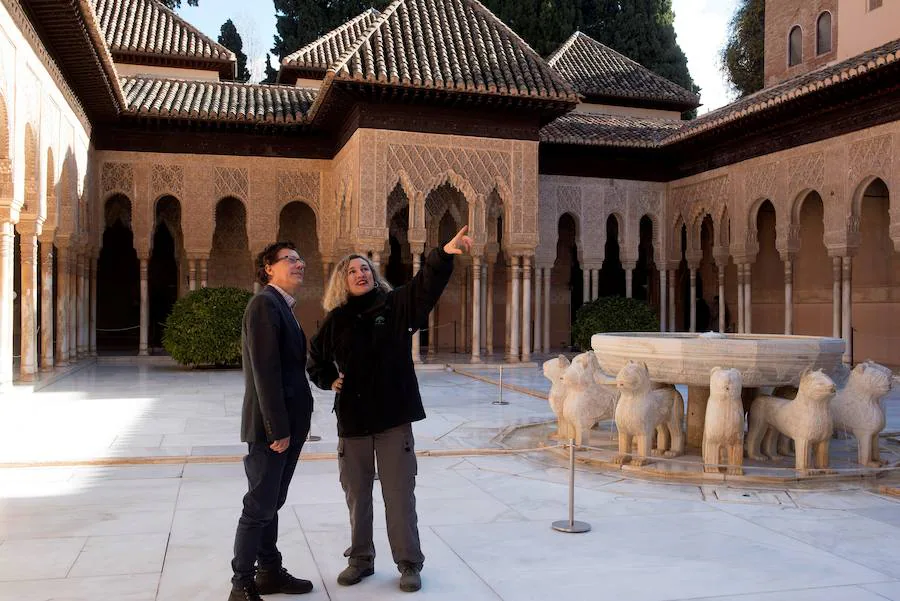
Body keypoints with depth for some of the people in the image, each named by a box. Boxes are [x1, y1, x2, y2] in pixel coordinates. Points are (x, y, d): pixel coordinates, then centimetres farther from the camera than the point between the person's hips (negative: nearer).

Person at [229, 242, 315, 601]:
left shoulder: (283, 307, 16)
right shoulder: (265, 304, -14)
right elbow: (265, 371, -21)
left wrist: (290, 426, 13)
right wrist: (278, 428, -22)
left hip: (287, 424, 9)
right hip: (271, 426, -9)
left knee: (271, 504, 16)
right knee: (259, 507, -2)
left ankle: (270, 572, 27)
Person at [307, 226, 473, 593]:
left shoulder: (396, 305, 0)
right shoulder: (336, 320, 5)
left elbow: (427, 285, -18)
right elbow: (315, 359, 20)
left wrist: (445, 253, -34)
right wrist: (329, 380, 2)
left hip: (394, 416, -2)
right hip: (353, 419, 2)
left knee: (399, 494, 4)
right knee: (357, 494, 13)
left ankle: (409, 564, 17)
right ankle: (360, 559, 29)